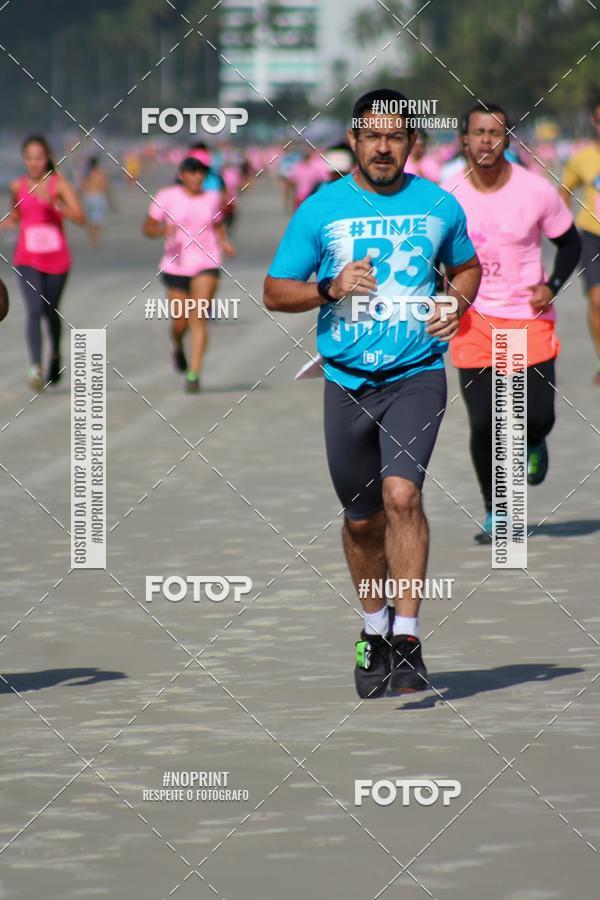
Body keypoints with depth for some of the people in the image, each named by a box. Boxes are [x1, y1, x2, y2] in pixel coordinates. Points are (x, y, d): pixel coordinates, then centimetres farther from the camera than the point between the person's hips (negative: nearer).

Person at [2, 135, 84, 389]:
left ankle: (55, 353, 44)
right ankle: (35, 367, -25)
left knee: (50, 310, 14)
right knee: (34, 309, -18)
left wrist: (55, 206, -31)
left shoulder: (59, 184, -9)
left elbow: (80, 218, -17)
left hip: (56, 259, 0)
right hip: (27, 259, 0)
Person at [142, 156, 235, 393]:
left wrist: (224, 242, 4)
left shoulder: (212, 197, 6)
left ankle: (194, 374, -13)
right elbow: (147, 227, -1)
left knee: (198, 318, -14)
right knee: (180, 322, 6)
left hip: (206, 264, 0)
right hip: (176, 265, 0)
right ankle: (177, 347, 43)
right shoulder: (167, 197, -4)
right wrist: (163, 230, -21)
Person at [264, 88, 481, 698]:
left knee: (401, 494, -22)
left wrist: (456, 304, 0)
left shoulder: (440, 206, 3)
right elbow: (275, 291, 3)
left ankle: (406, 637, -18)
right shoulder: (320, 210, 0)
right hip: (347, 379, 2)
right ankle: (374, 628, 34)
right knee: (362, 518, 12)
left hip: (416, 376, -1)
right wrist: (331, 289, -15)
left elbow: (466, 266, 22)